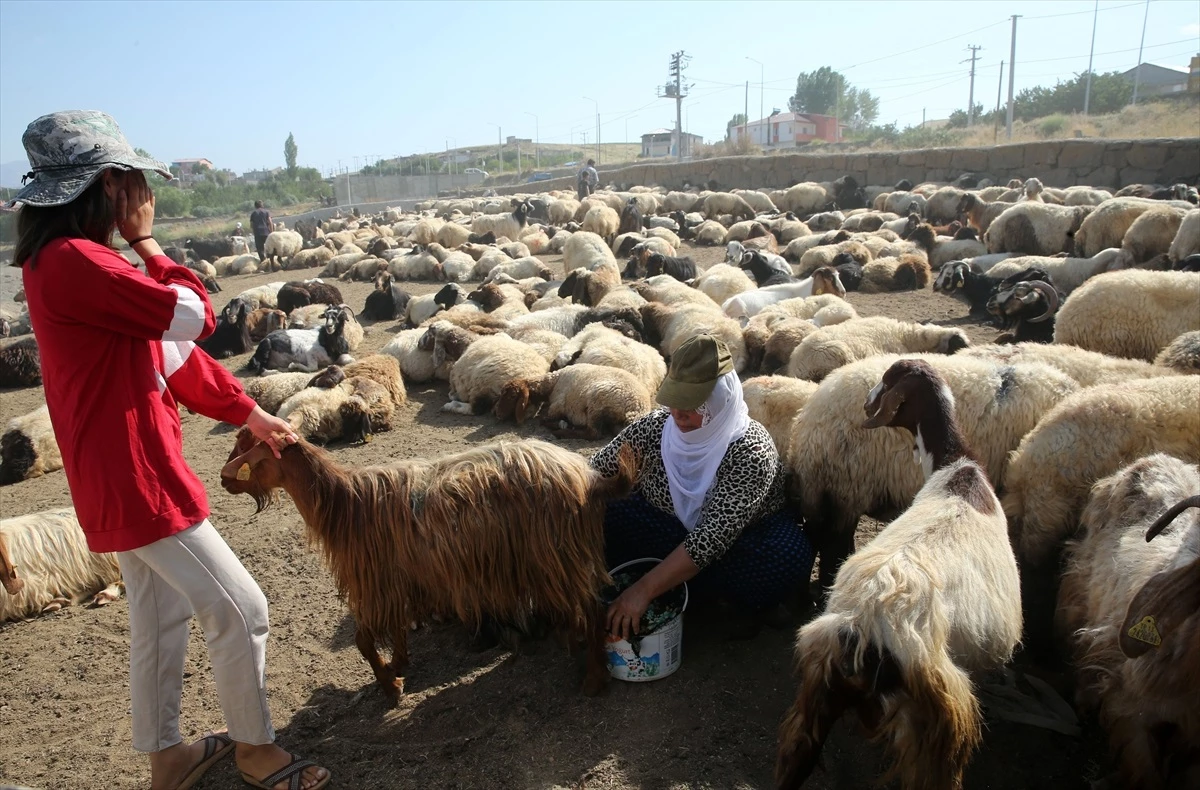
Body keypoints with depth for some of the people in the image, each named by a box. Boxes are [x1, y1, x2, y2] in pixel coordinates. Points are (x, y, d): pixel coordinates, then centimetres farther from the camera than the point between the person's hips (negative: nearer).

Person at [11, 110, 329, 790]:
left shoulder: (65, 260, 12)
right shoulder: (73, 261, -22)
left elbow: (171, 351, 13)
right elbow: (194, 316, -20)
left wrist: (250, 414, 15)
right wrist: (147, 242, -4)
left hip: (121, 478, 10)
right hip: (138, 480, -10)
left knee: (161, 618, 21)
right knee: (241, 610, 1)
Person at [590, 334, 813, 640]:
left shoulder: (750, 451, -28)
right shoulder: (654, 427, -15)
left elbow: (712, 538, -34)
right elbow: (594, 474, -8)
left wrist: (645, 589, -37)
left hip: (737, 545, -3)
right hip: (664, 530, 4)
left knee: (790, 556, -36)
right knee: (596, 518, -24)